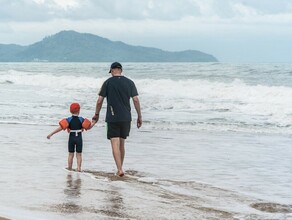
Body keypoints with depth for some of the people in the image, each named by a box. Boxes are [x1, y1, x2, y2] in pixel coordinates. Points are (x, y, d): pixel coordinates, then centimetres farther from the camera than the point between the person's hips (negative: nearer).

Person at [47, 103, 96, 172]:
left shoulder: (68, 120, -5)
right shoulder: (81, 120, -4)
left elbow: (60, 128, -12)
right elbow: (88, 127, -3)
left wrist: (51, 134, -11)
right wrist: (93, 123, 18)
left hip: (71, 138, 0)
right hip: (79, 138, 0)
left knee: (71, 154, 10)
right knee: (79, 154, 6)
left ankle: (69, 168, 11)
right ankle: (78, 167, -3)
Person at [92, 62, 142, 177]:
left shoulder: (108, 82, -2)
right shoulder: (129, 82, 4)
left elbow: (99, 101, -2)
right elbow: (136, 100, 1)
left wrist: (96, 114, 12)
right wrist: (139, 117, 6)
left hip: (112, 118, -3)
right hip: (126, 118, 3)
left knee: (115, 144, -5)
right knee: (121, 144, 15)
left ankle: (120, 169, -17)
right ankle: (120, 168, 22)